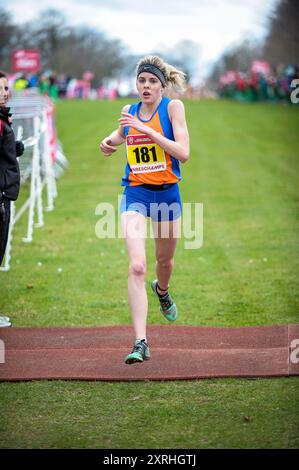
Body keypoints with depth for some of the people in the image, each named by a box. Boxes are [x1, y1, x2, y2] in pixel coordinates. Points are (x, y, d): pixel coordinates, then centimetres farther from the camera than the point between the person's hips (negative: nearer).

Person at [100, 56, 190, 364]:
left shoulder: (173, 107, -7)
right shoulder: (129, 112, 4)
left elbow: (183, 153, -19)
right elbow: (118, 137, 27)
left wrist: (147, 130, -24)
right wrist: (108, 143, 4)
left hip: (167, 192, 0)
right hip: (135, 193, 0)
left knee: (164, 260, 21)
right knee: (136, 266, -18)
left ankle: (162, 291, 59)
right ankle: (140, 342, -22)